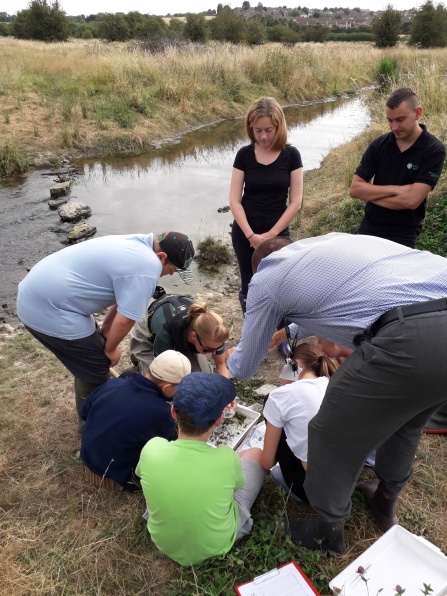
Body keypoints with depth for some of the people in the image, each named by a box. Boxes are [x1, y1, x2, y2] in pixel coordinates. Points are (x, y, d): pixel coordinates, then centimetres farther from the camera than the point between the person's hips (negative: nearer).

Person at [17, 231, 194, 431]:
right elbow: (125, 320, -20)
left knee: (90, 359, 23)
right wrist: (110, 349, -2)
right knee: (96, 367, 7)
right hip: (49, 311, -10)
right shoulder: (146, 269, -21)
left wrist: (104, 331, 17)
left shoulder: (138, 244, 10)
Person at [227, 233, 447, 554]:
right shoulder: (330, 242, 31)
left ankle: (329, 531, 42)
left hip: (414, 340, -8)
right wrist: (292, 332, 66)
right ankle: (386, 503, 57)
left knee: (333, 435, 17)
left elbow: (246, 367, 25)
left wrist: (229, 360, 49)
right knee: (405, 418, 33)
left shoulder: (265, 278, 13)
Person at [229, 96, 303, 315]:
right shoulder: (244, 154, -3)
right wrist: (250, 235, -16)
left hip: (278, 233, -1)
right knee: (249, 287, 12)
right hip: (244, 233, 2)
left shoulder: (291, 155, -6)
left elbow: (295, 202, -7)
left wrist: (270, 235, -12)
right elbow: (234, 200, -5)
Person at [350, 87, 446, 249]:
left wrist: (370, 195, -10)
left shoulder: (434, 150, -11)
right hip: (368, 230, 4)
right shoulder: (379, 144, -1)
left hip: (403, 238, -3)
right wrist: (395, 189, -16)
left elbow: (412, 200, -21)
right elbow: (354, 189, -6)